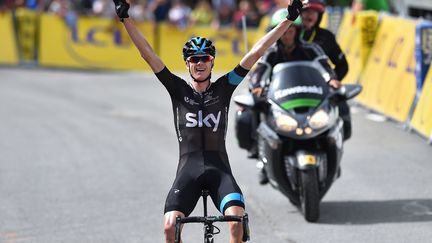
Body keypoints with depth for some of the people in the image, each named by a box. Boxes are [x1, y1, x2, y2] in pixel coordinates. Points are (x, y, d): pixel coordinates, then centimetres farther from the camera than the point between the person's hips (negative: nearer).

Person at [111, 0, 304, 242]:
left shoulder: (224, 88, 10)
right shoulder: (178, 90, 9)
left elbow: (256, 52, 6)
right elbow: (147, 53, 3)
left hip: (219, 169, 0)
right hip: (188, 169, 0)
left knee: (238, 222, -24)